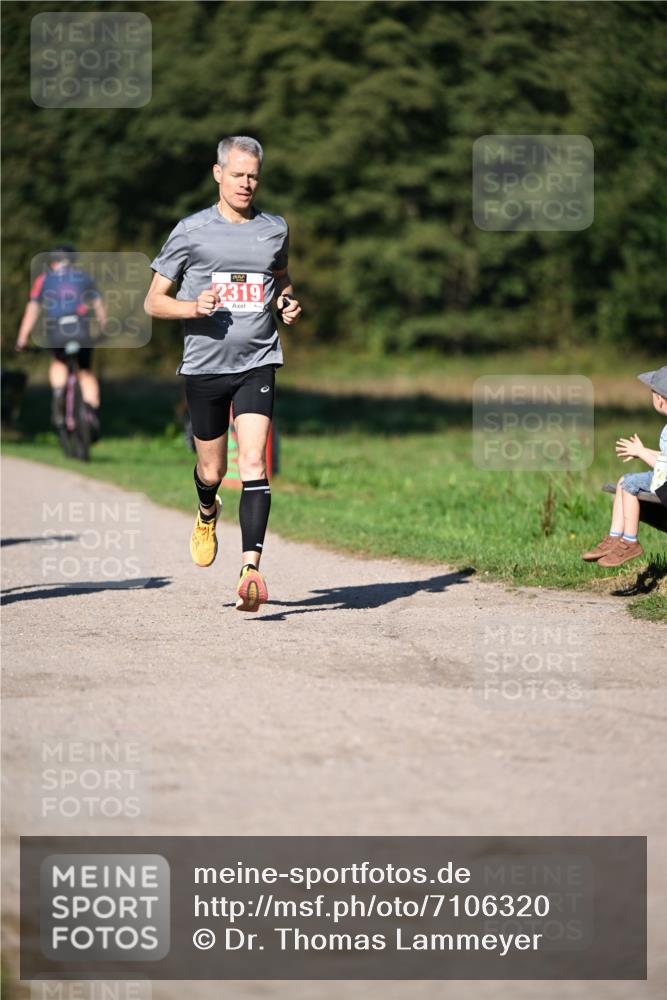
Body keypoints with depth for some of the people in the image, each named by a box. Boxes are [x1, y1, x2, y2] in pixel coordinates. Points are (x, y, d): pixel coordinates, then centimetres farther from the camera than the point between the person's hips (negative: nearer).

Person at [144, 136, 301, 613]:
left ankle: (251, 569, -22)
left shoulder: (275, 229, 6)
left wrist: (288, 302, 5)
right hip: (205, 364, 0)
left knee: (253, 463, -16)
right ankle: (208, 513, 48)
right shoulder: (191, 231, -2)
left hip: (257, 363, 0)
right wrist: (194, 307, -18)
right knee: (212, 471, 11)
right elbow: (154, 301, 2)